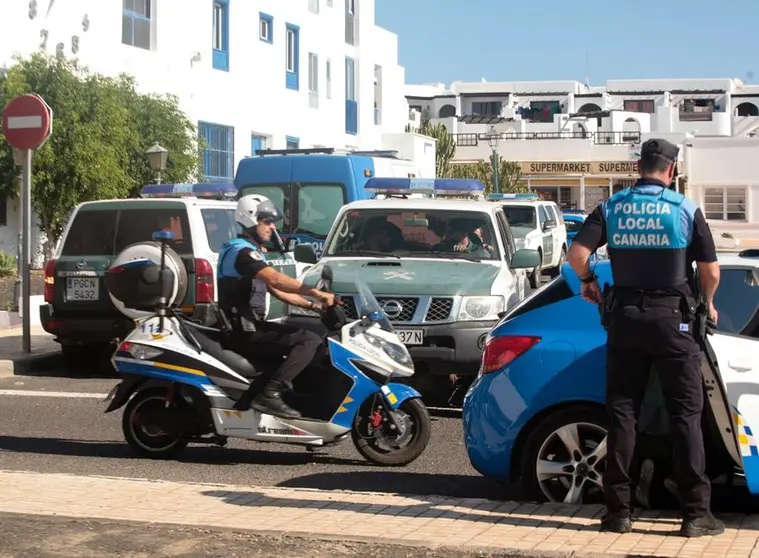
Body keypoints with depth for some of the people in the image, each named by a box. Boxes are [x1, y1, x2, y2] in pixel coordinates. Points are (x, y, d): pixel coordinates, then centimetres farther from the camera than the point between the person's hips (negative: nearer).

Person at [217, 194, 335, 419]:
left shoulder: (251, 252, 21)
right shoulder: (241, 251, -13)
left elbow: (276, 290, 21)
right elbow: (276, 279, -29)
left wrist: (310, 305, 11)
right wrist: (315, 293, -32)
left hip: (250, 326, 11)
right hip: (244, 332, -11)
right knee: (310, 341, -21)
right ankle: (270, 394, -28)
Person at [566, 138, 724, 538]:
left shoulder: (612, 208, 2)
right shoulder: (686, 210, -4)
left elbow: (577, 253, -9)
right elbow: (710, 271, -5)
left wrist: (588, 281, 11)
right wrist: (708, 304, 15)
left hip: (624, 317, 3)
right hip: (672, 317, -2)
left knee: (621, 411, 8)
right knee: (685, 413, 2)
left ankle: (618, 511, 9)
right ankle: (696, 512, 0)